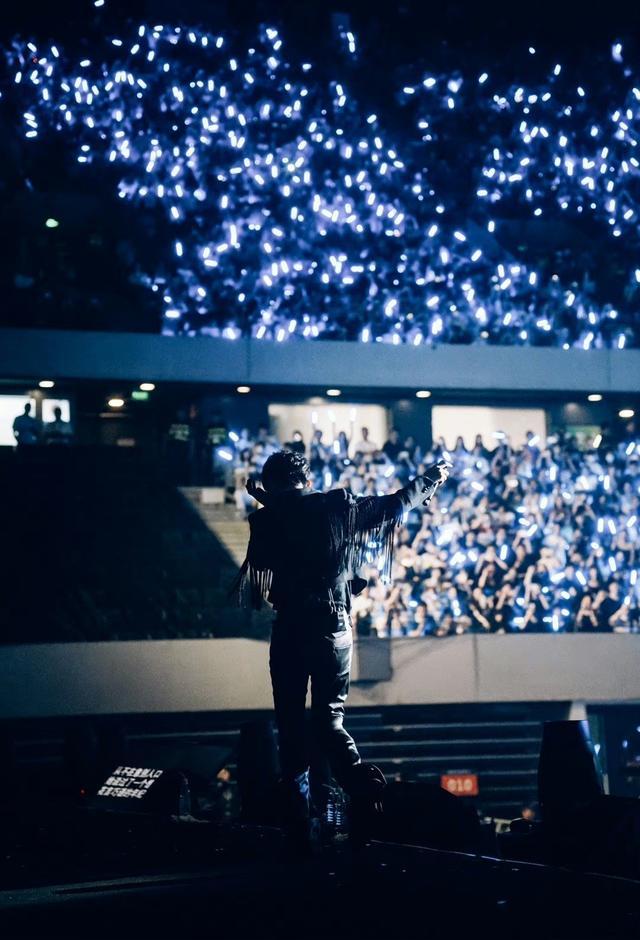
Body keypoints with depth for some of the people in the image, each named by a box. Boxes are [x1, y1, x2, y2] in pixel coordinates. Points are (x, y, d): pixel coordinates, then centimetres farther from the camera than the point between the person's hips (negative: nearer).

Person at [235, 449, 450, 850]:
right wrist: (431, 478, 32)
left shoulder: (266, 519, -2)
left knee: (291, 725, 7)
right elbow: (393, 505, 15)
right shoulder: (339, 507, 3)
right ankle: (364, 785, -21)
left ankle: (299, 827, 4)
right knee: (329, 719, 8)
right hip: (333, 626, 1)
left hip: (289, 629, -1)